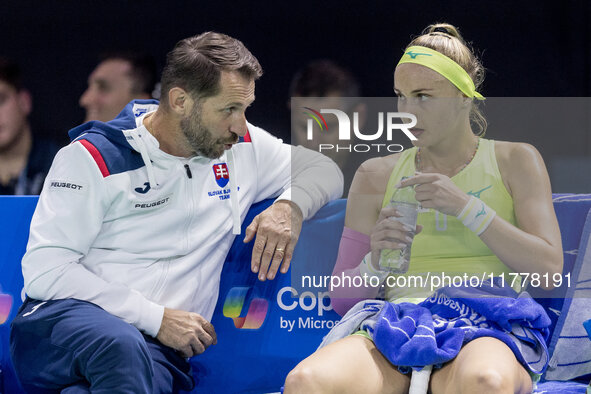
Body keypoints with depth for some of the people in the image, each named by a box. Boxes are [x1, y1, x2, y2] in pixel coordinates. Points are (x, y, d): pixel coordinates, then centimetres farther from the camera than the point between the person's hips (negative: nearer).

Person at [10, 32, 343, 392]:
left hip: (156, 344, 4)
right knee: (122, 345, -41)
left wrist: (290, 207, 0)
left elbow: (323, 170, 25)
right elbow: (44, 270, -8)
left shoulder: (240, 146, 13)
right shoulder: (95, 156, -3)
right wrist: (156, 318, -12)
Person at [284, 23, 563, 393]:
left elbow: (549, 270, 3)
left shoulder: (515, 162, 15)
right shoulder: (376, 176, 20)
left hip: (485, 328, -2)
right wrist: (376, 262, -5)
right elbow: (342, 297, 19)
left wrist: (467, 208, -6)